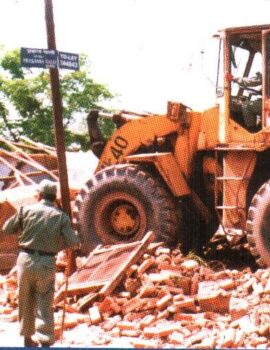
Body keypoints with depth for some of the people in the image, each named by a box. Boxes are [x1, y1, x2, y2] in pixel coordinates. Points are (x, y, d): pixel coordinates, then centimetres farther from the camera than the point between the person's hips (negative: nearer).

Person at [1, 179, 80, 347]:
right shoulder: (61, 216, -1)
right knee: (44, 305, 4)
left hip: (26, 259, 1)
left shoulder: (26, 210, 0)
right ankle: (45, 342, -2)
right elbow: (73, 241, -7)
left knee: (26, 302, 16)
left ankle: (28, 339, 29)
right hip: (46, 263, -1)